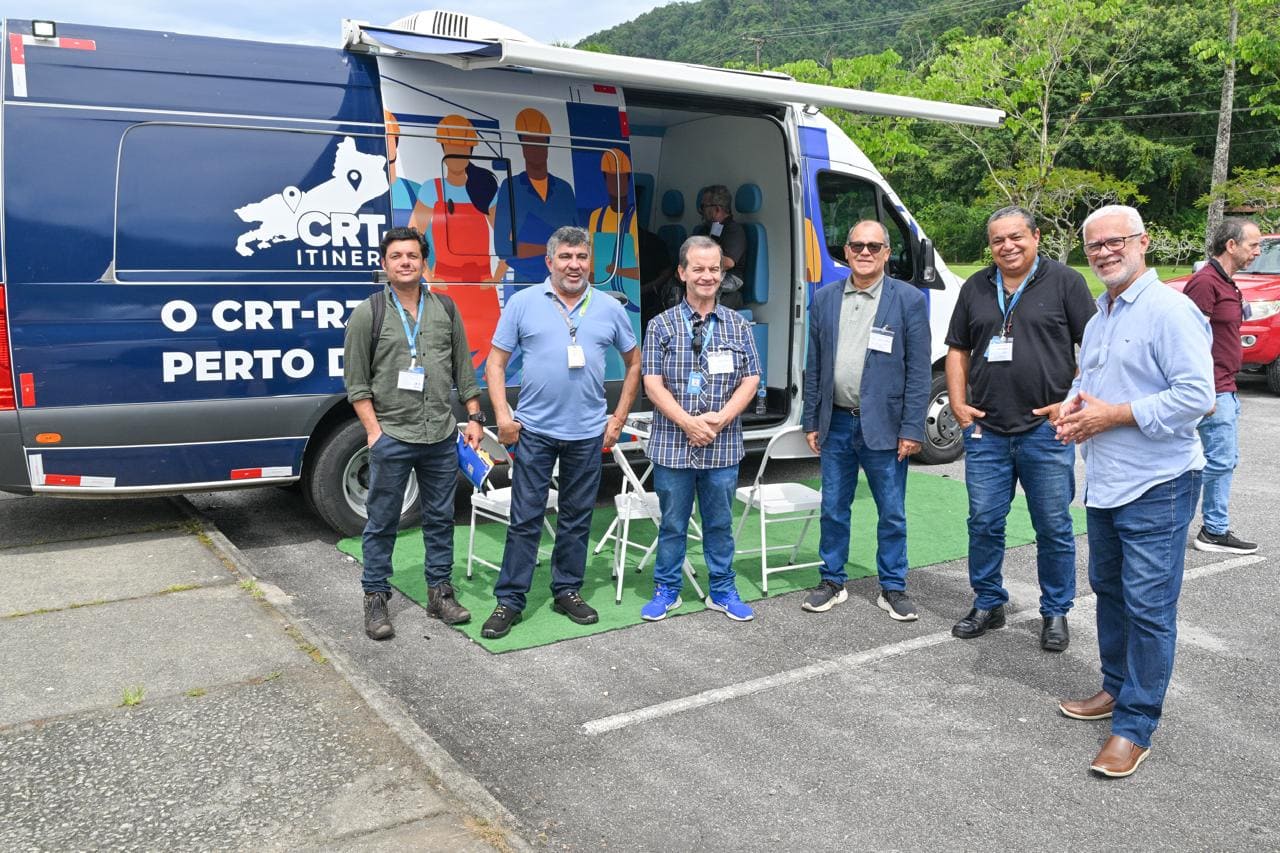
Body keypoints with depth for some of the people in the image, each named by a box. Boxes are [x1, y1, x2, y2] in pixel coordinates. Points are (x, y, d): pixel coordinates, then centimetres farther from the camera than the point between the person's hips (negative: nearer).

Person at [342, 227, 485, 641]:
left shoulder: (446, 309, 7)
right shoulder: (367, 314, -3)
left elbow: (463, 369, 12)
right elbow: (356, 382, -4)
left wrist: (474, 417, 6)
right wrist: (374, 432, -10)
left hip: (442, 436, 4)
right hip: (391, 437, -3)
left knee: (440, 518, 12)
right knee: (382, 523, 5)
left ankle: (439, 592, 25)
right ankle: (375, 600, 18)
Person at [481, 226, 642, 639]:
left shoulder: (609, 308, 5)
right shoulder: (523, 303, 0)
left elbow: (633, 362, 14)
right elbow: (496, 362, 2)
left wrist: (618, 419, 8)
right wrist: (502, 415, -8)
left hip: (588, 434, 2)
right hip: (534, 431, -2)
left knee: (577, 518, 12)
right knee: (525, 519, 2)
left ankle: (567, 591, 26)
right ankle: (509, 600, 11)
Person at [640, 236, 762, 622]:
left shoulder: (738, 326, 7)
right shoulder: (662, 325, 1)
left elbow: (750, 380, 3)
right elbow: (653, 384, -5)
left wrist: (720, 419, -12)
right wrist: (687, 422, -16)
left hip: (723, 446, 2)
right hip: (672, 445, -1)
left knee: (720, 522, 12)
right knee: (672, 523, 8)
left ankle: (722, 591, 25)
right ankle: (667, 590, 22)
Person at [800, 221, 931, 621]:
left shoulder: (909, 300, -3)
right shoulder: (825, 299, 7)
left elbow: (918, 371, -5)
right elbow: (814, 366, 9)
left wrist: (912, 429, -9)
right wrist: (811, 422, 7)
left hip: (884, 426, -3)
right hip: (836, 423, 3)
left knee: (892, 513, 7)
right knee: (833, 509, 12)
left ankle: (893, 588, 21)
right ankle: (833, 582, 26)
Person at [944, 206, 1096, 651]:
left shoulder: (1065, 282, 0)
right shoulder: (975, 288, 11)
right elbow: (957, 349, 15)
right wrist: (958, 402, 5)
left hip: (1046, 430, -3)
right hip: (985, 431, 3)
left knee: (1053, 527, 7)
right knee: (984, 524, 8)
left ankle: (1056, 613, 22)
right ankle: (988, 604, 25)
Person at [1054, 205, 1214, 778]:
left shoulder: (1169, 310, -15)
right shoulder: (1098, 317, 14)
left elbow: (1196, 395, -22)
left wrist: (1111, 415, -20)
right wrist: (1072, 408, 1)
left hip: (1156, 488, -9)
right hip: (1105, 484, 9)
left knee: (1148, 607, -3)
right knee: (1109, 591, 19)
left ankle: (1135, 726, 7)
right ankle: (1116, 688, 35)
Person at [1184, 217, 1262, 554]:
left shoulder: (1225, 282, 16)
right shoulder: (1206, 281, -16)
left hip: (1225, 389, 11)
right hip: (1213, 389, -11)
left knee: (1224, 460, 12)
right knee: (1220, 460, -8)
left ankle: (1215, 530, 19)